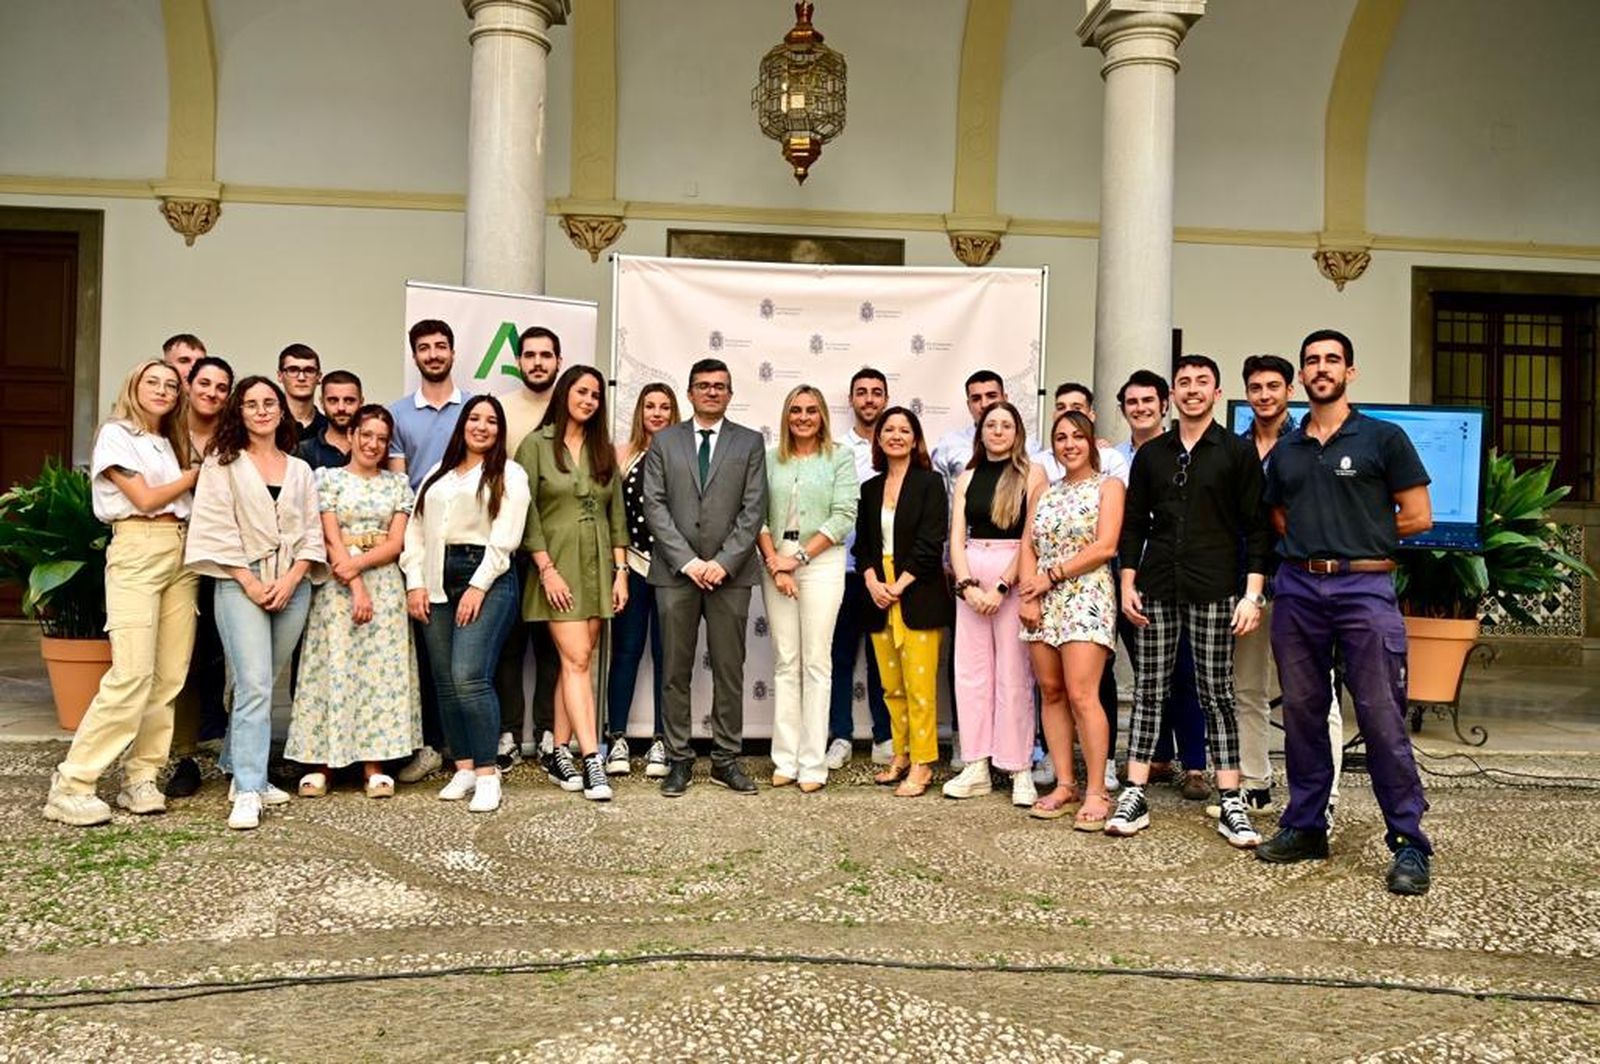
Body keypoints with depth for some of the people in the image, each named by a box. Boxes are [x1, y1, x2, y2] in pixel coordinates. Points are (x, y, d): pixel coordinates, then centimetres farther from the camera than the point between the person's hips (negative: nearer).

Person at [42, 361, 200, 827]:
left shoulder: (170, 443, 21)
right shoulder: (116, 433, 1)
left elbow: (188, 501, 13)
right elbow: (145, 499, -7)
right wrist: (195, 474, 2)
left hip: (181, 555, 7)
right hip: (137, 552, -7)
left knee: (170, 677, 0)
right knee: (133, 674, -16)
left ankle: (140, 778, 7)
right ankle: (71, 785, -9)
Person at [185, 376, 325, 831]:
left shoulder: (300, 470, 16)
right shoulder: (222, 463, 6)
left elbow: (312, 532, 10)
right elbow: (218, 528, -3)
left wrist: (290, 580, -6)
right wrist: (251, 583, -11)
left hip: (293, 586, 4)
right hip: (241, 584, -4)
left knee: (261, 684, 7)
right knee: (254, 686, -13)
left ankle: (241, 771, 19)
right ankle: (248, 792, -13)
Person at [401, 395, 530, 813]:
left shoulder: (510, 475, 5)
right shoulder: (438, 474, 20)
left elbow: (504, 539, -5)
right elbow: (415, 530, 14)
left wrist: (478, 587, -13)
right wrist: (415, 583, 3)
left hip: (486, 579, -5)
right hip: (437, 581, 6)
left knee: (469, 677, -16)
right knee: (444, 683, 4)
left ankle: (487, 774, -9)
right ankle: (463, 769, 12)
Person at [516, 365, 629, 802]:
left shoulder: (604, 450, 13)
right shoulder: (535, 445, -1)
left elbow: (616, 514, 12)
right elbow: (526, 513, -6)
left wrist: (620, 570, 4)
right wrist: (547, 569, -12)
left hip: (598, 568, 4)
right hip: (557, 567, -4)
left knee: (575, 662, 5)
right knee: (576, 660, -11)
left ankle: (559, 754, 13)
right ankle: (591, 760, -12)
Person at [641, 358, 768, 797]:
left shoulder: (750, 443, 9)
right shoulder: (664, 441, 10)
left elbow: (753, 509, 1)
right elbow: (655, 505, 1)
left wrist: (723, 562, -10)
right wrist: (687, 561, -9)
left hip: (730, 573, 0)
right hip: (675, 571, 0)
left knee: (729, 670, 3)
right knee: (676, 671, 4)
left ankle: (726, 760, 12)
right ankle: (679, 760, 12)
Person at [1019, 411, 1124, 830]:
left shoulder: (1108, 486, 2)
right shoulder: (1046, 491, 18)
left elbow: (1105, 547, -9)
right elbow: (1028, 546, 11)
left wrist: (1052, 575, -9)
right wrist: (1028, 594, -4)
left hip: (1086, 598, -5)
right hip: (1043, 602, 6)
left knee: (1081, 695, -12)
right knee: (1051, 693, 4)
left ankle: (1096, 791, -5)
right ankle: (1064, 785, 11)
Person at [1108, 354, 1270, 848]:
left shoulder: (1237, 452, 3)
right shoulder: (1150, 454, 12)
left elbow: (1256, 526, 0)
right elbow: (1133, 524, 14)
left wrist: (1252, 593, -7)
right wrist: (1128, 584, 5)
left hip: (1213, 591, -2)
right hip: (1156, 589, 3)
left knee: (1217, 694, 1)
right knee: (1148, 691, 4)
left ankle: (1231, 805, 7)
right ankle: (1134, 797, 8)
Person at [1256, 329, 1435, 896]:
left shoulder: (1383, 438, 3)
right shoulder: (1284, 451, 15)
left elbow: (1417, 516, 1)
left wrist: (1361, 538, 5)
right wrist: (1317, 540, 9)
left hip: (1363, 587, -4)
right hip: (1296, 588, 5)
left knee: (1381, 717, -6)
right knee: (1301, 712, 9)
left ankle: (1410, 843, 2)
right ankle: (1305, 826, 19)